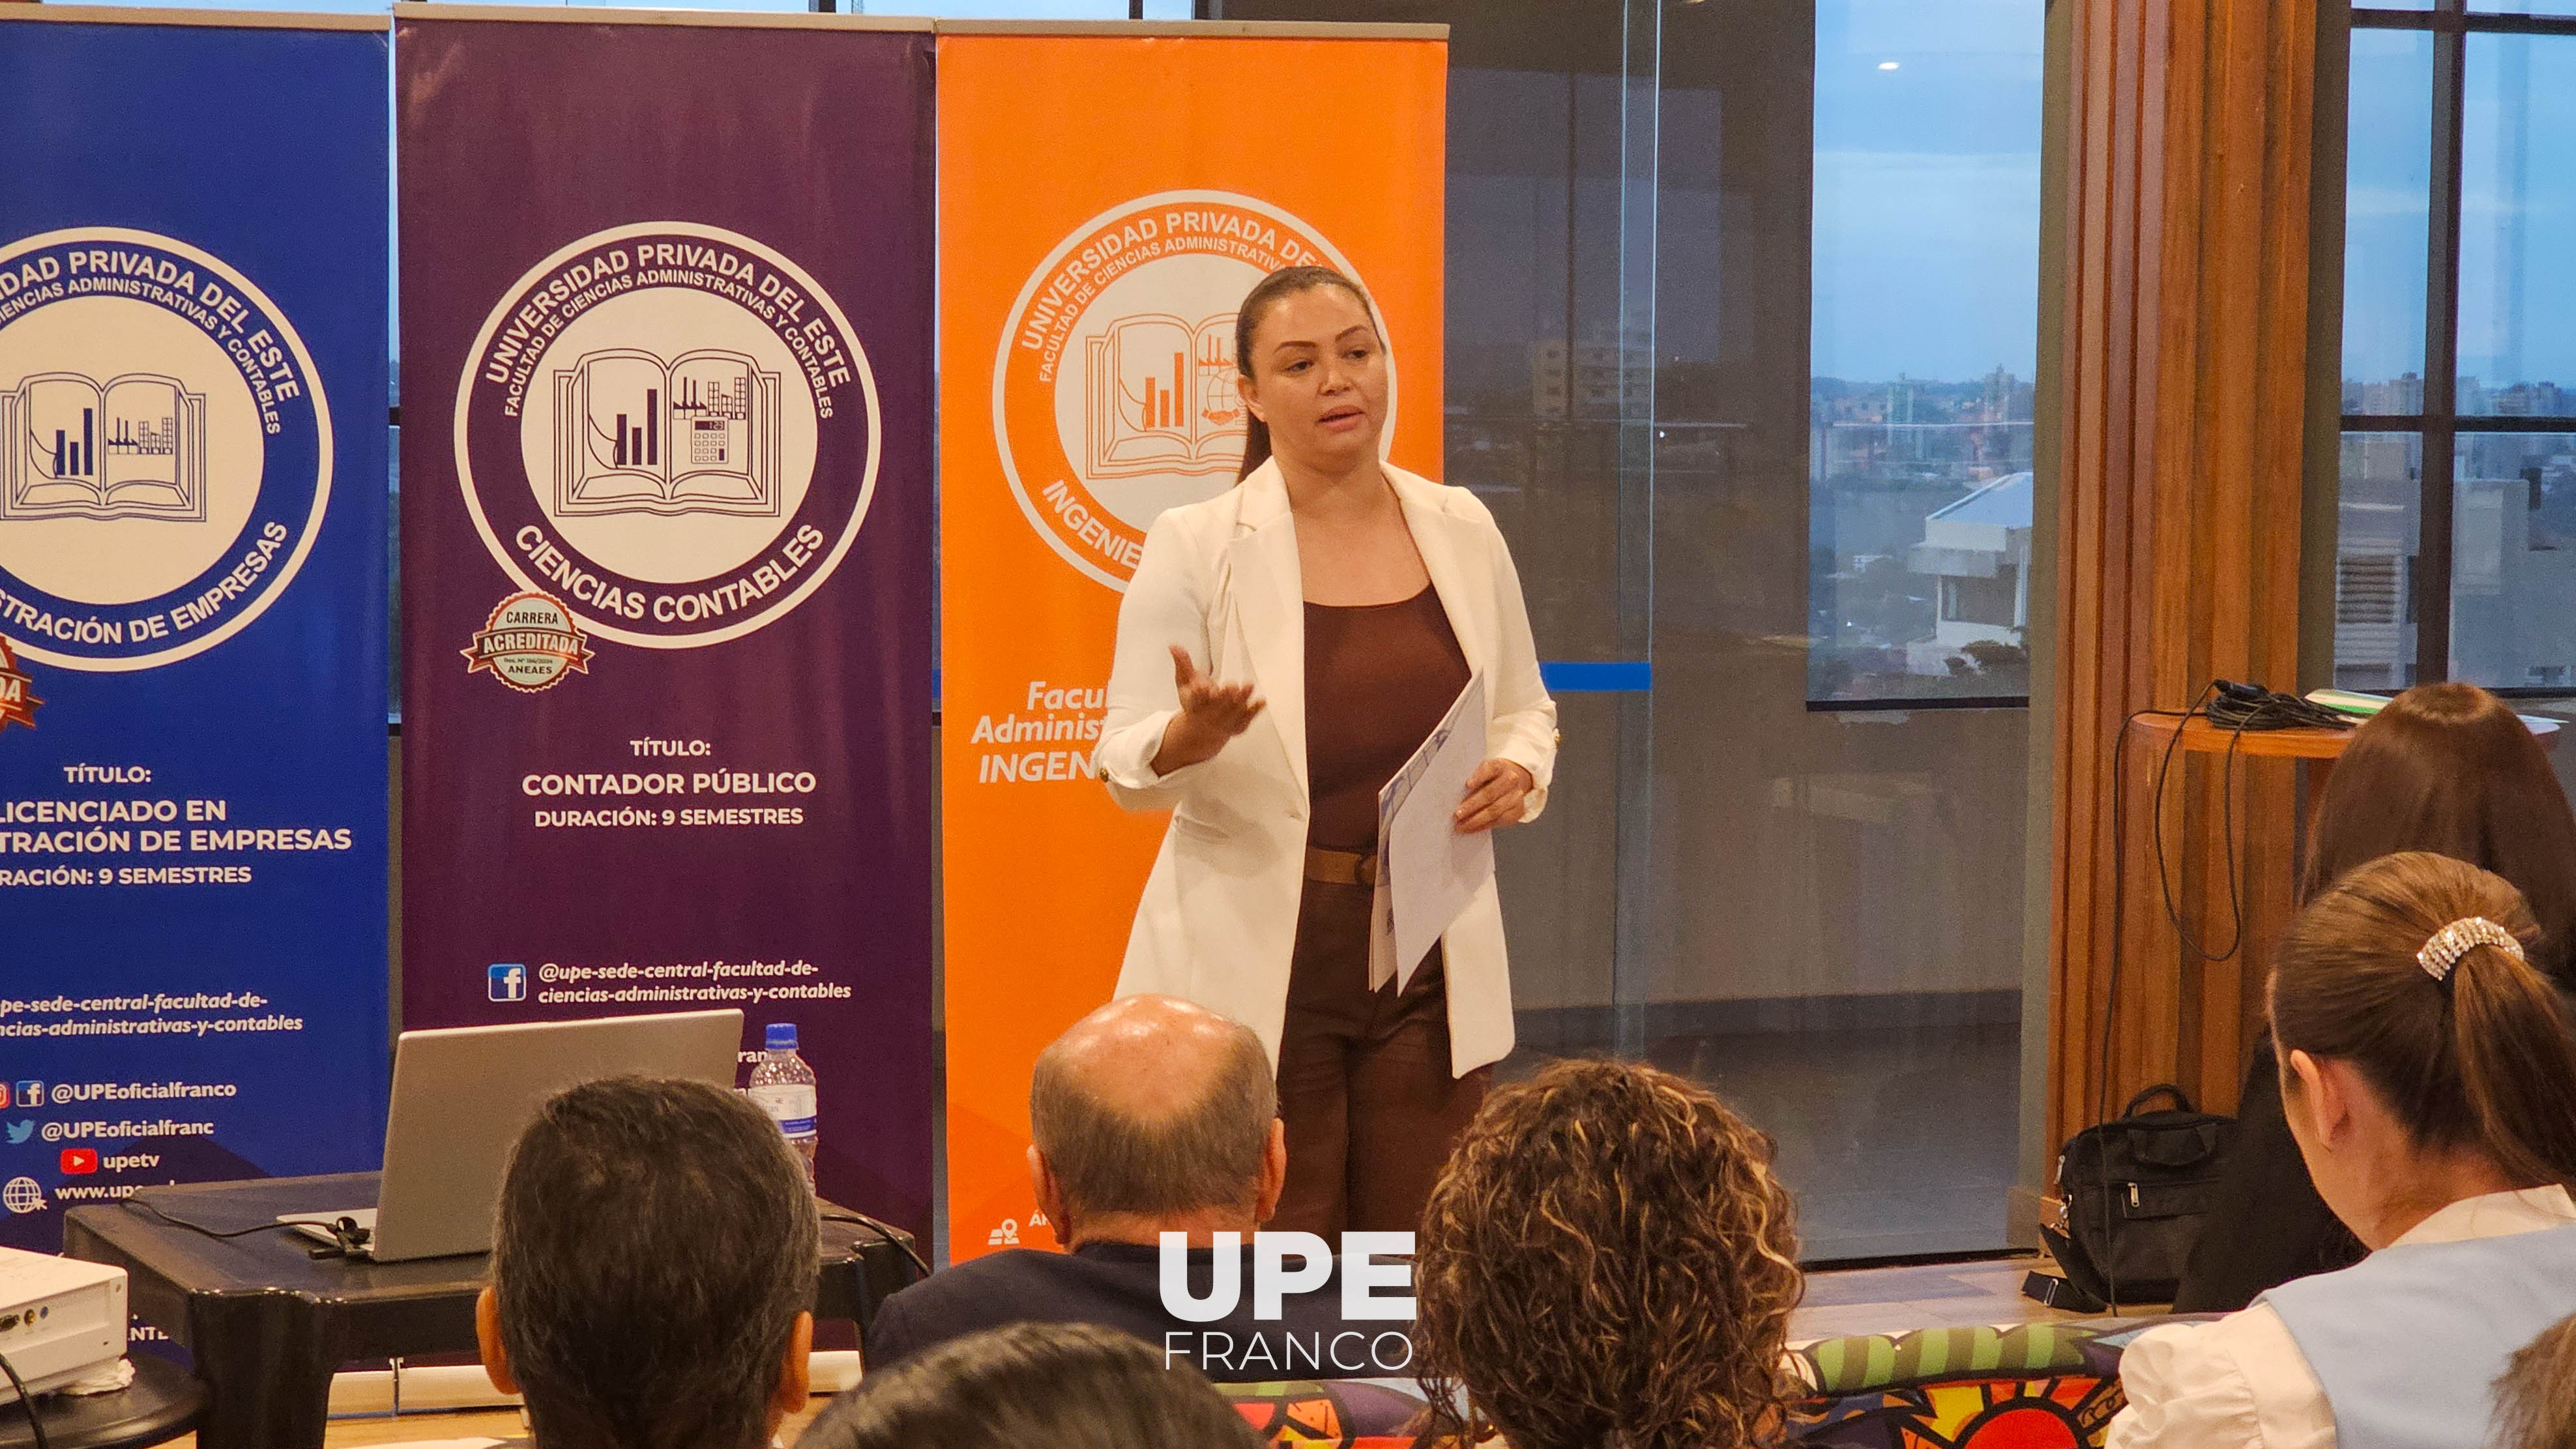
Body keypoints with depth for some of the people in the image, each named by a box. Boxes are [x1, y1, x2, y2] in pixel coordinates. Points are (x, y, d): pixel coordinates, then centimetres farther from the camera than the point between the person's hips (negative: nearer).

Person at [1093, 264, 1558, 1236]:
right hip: (1259, 966, -3)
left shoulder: (1462, 532, 9)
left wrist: (1519, 773, -3)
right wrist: (1187, 737, -29)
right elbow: (1125, 764, -6)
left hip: (1429, 964, 3)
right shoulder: (1194, 548, -2)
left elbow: (1525, 711, 20)